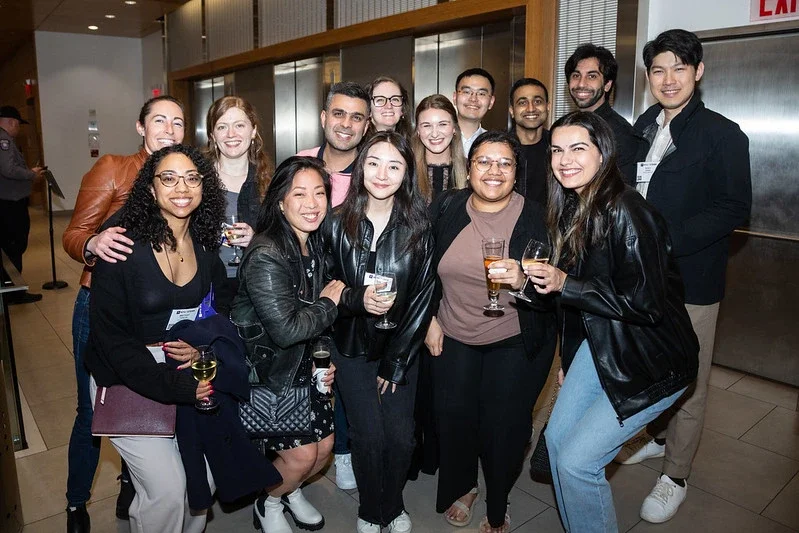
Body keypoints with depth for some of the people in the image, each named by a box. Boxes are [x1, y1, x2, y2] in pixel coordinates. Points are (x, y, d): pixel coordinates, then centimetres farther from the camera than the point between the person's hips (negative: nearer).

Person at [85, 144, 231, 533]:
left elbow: (222, 303, 11)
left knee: (205, 479, 1)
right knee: (167, 489, -11)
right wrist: (170, 386, -22)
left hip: (189, 378, 5)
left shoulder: (205, 244, 0)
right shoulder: (125, 245, -16)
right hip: (128, 381, -4)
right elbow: (109, 332, -15)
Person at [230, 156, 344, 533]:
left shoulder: (314, 246, 1)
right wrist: (329, 304, -16)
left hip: (299, 361, 8)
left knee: (325, 444, 12)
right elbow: (284, 329, -30)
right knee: (302, 453, -2)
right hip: (263, 367, -7)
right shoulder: (265, 256, -26)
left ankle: (291, 491, 43)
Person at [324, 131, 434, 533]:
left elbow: (422, 297, -7)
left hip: (400, 348, 0)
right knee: (369, 435, -1)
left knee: (400, 435, -1)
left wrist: (396, 361, -9)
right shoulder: (338, 223, -7)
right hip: (352, 347, 0)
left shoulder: (418, 228, -8)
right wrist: (356, 299, -25)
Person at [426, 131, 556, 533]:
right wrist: (429, 319, 4)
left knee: (504, 426, 3)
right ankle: (461, 488, 39)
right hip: (452, 337, 3)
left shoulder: (535, 218, -11)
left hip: (516, 341, -2)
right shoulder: (446, 208, -4)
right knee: (453, 417, 6)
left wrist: (522, 281, -33)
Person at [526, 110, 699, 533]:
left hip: (652, 363, -8)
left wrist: (564, 284, -25)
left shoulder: (624, 212, -24)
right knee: (557, 437, 13)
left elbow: (646, 304, -24)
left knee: (576, 459, -6)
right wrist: (568, 360, 16)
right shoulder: (570, 209, 2)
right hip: (599, 347, 8)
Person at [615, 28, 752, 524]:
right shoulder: (644, 127, 10)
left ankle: (676, 475, 24)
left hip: (692, 279, -5)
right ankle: (657, 436, 43)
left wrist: (667, 240, -23)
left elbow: (735, 208, -13)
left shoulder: (723, 134, -7)